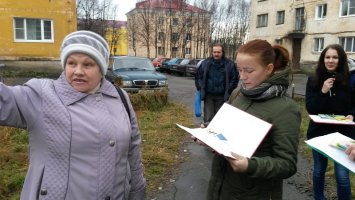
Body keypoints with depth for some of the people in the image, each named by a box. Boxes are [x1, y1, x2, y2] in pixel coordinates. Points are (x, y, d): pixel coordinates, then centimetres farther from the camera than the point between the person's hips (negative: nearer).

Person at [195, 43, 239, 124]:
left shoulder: (229, 64, -2)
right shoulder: (205, 63, 3)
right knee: (208, 118, 1)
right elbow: (198, 77, 12)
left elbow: (234, 79, 3)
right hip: (208, 96, 1)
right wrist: (200, 89, 3)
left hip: (222, 97, -1)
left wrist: (228, 91, -3)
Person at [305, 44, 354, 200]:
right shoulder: (313, 80, -5)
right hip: (319, 132, 1)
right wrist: (323, 92, -23)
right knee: (319, 170, 16)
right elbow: (310, 108, -11)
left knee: (342, 175, -1)